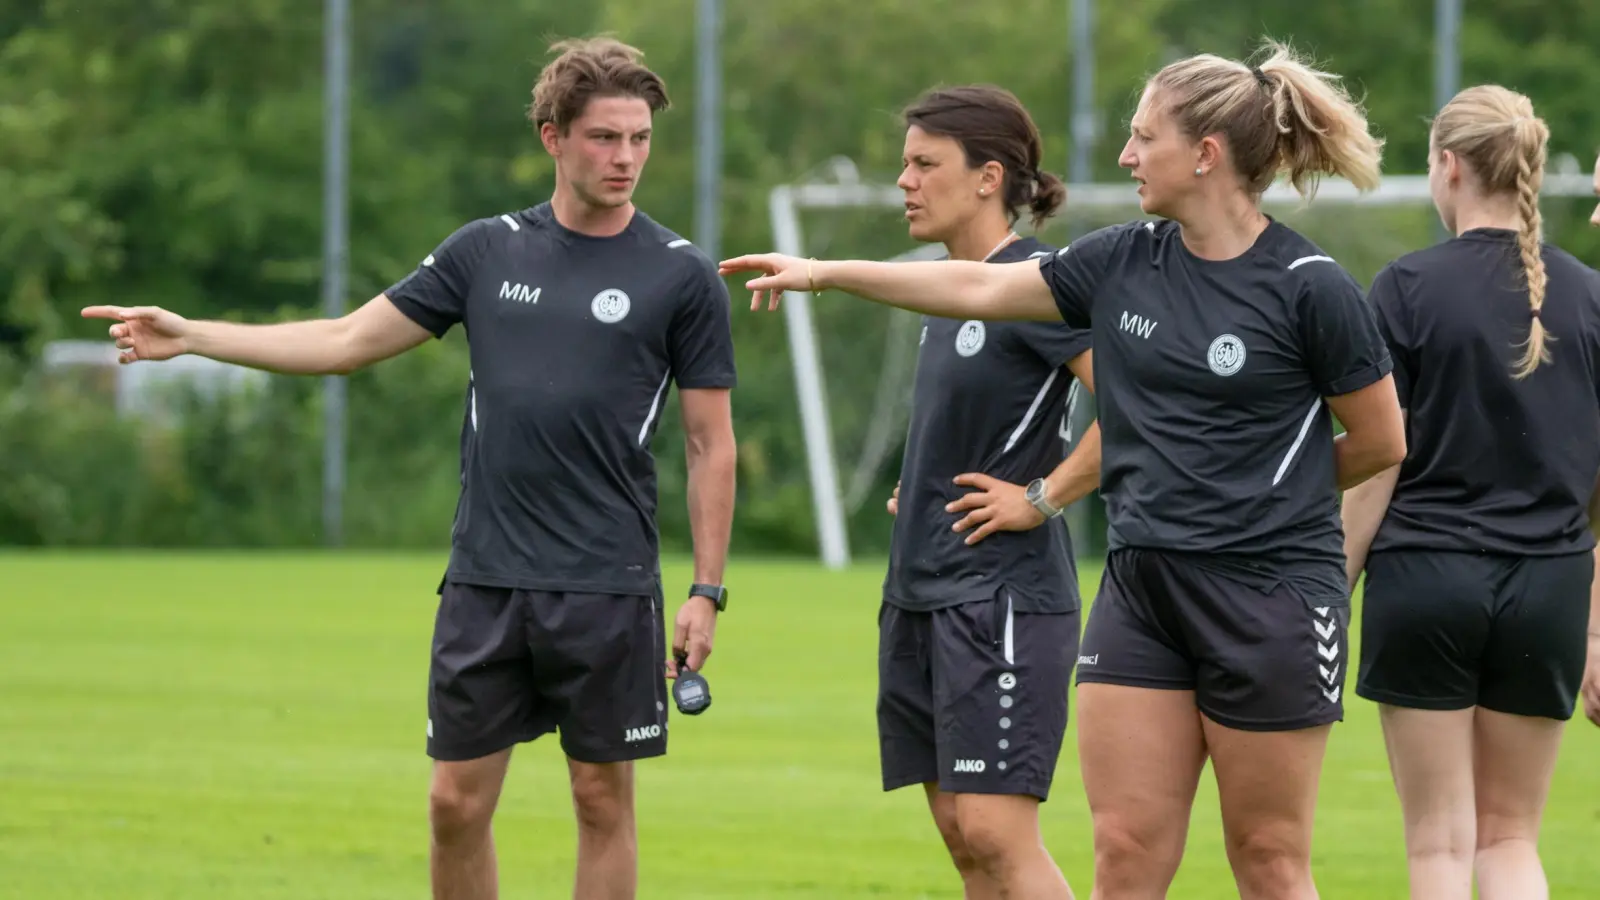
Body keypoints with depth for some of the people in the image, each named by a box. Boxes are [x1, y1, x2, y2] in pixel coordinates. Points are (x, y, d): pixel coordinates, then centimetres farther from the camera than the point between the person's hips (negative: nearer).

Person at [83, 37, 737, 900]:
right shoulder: (488, 250, 7)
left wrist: (706, 591, -5)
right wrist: (190, 336, 6)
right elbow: (348, 340, 11)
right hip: (484, 576, 3)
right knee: (456, 803, 3)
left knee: (602, 798, 2)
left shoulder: (681, 274, -1)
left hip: (607, 589, -3)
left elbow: (711, 442, 1)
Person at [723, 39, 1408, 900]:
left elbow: (1381, 442, -3)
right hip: (1140, 588, 5)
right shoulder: (1125, 263, 6)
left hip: (1268, 592, -5)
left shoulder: (1309, 288, -10)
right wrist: (825, 273, 18)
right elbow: (981, 288, 15)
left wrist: (1263, 494, 8)